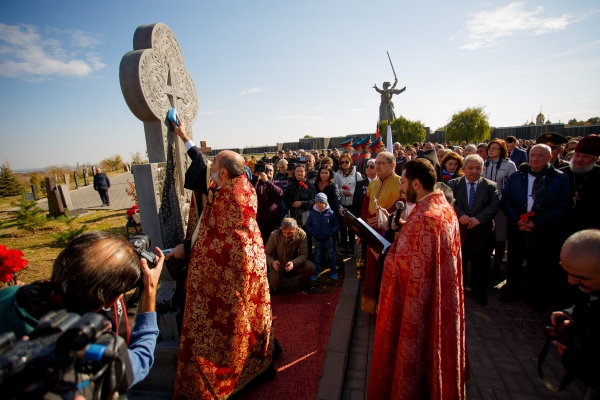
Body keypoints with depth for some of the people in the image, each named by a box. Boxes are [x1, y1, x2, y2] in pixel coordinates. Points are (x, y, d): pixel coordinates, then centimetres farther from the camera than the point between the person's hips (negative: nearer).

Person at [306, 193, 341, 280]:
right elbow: (308, 225, 6)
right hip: (317, 240, 2)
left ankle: (333, 271, 26)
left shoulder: (330, 212, -11)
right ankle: (316, 272, 25)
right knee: (317, 257, 13)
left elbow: (337, 224, -5)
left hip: (328, 239, -1)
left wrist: (331, 232, -14)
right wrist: (312, 233, -5)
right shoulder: (312, 213, -5)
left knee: (331, 256, 12)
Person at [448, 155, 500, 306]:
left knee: (481, 263, 11)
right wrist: (460, 215, -23)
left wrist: (478, 218, -20)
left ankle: (479, 291, 31)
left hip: (482, 230, 0)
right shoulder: (453, 183, 2)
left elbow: (495, 204, -9)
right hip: (459, 228, 0)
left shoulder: (490, 185, 2)